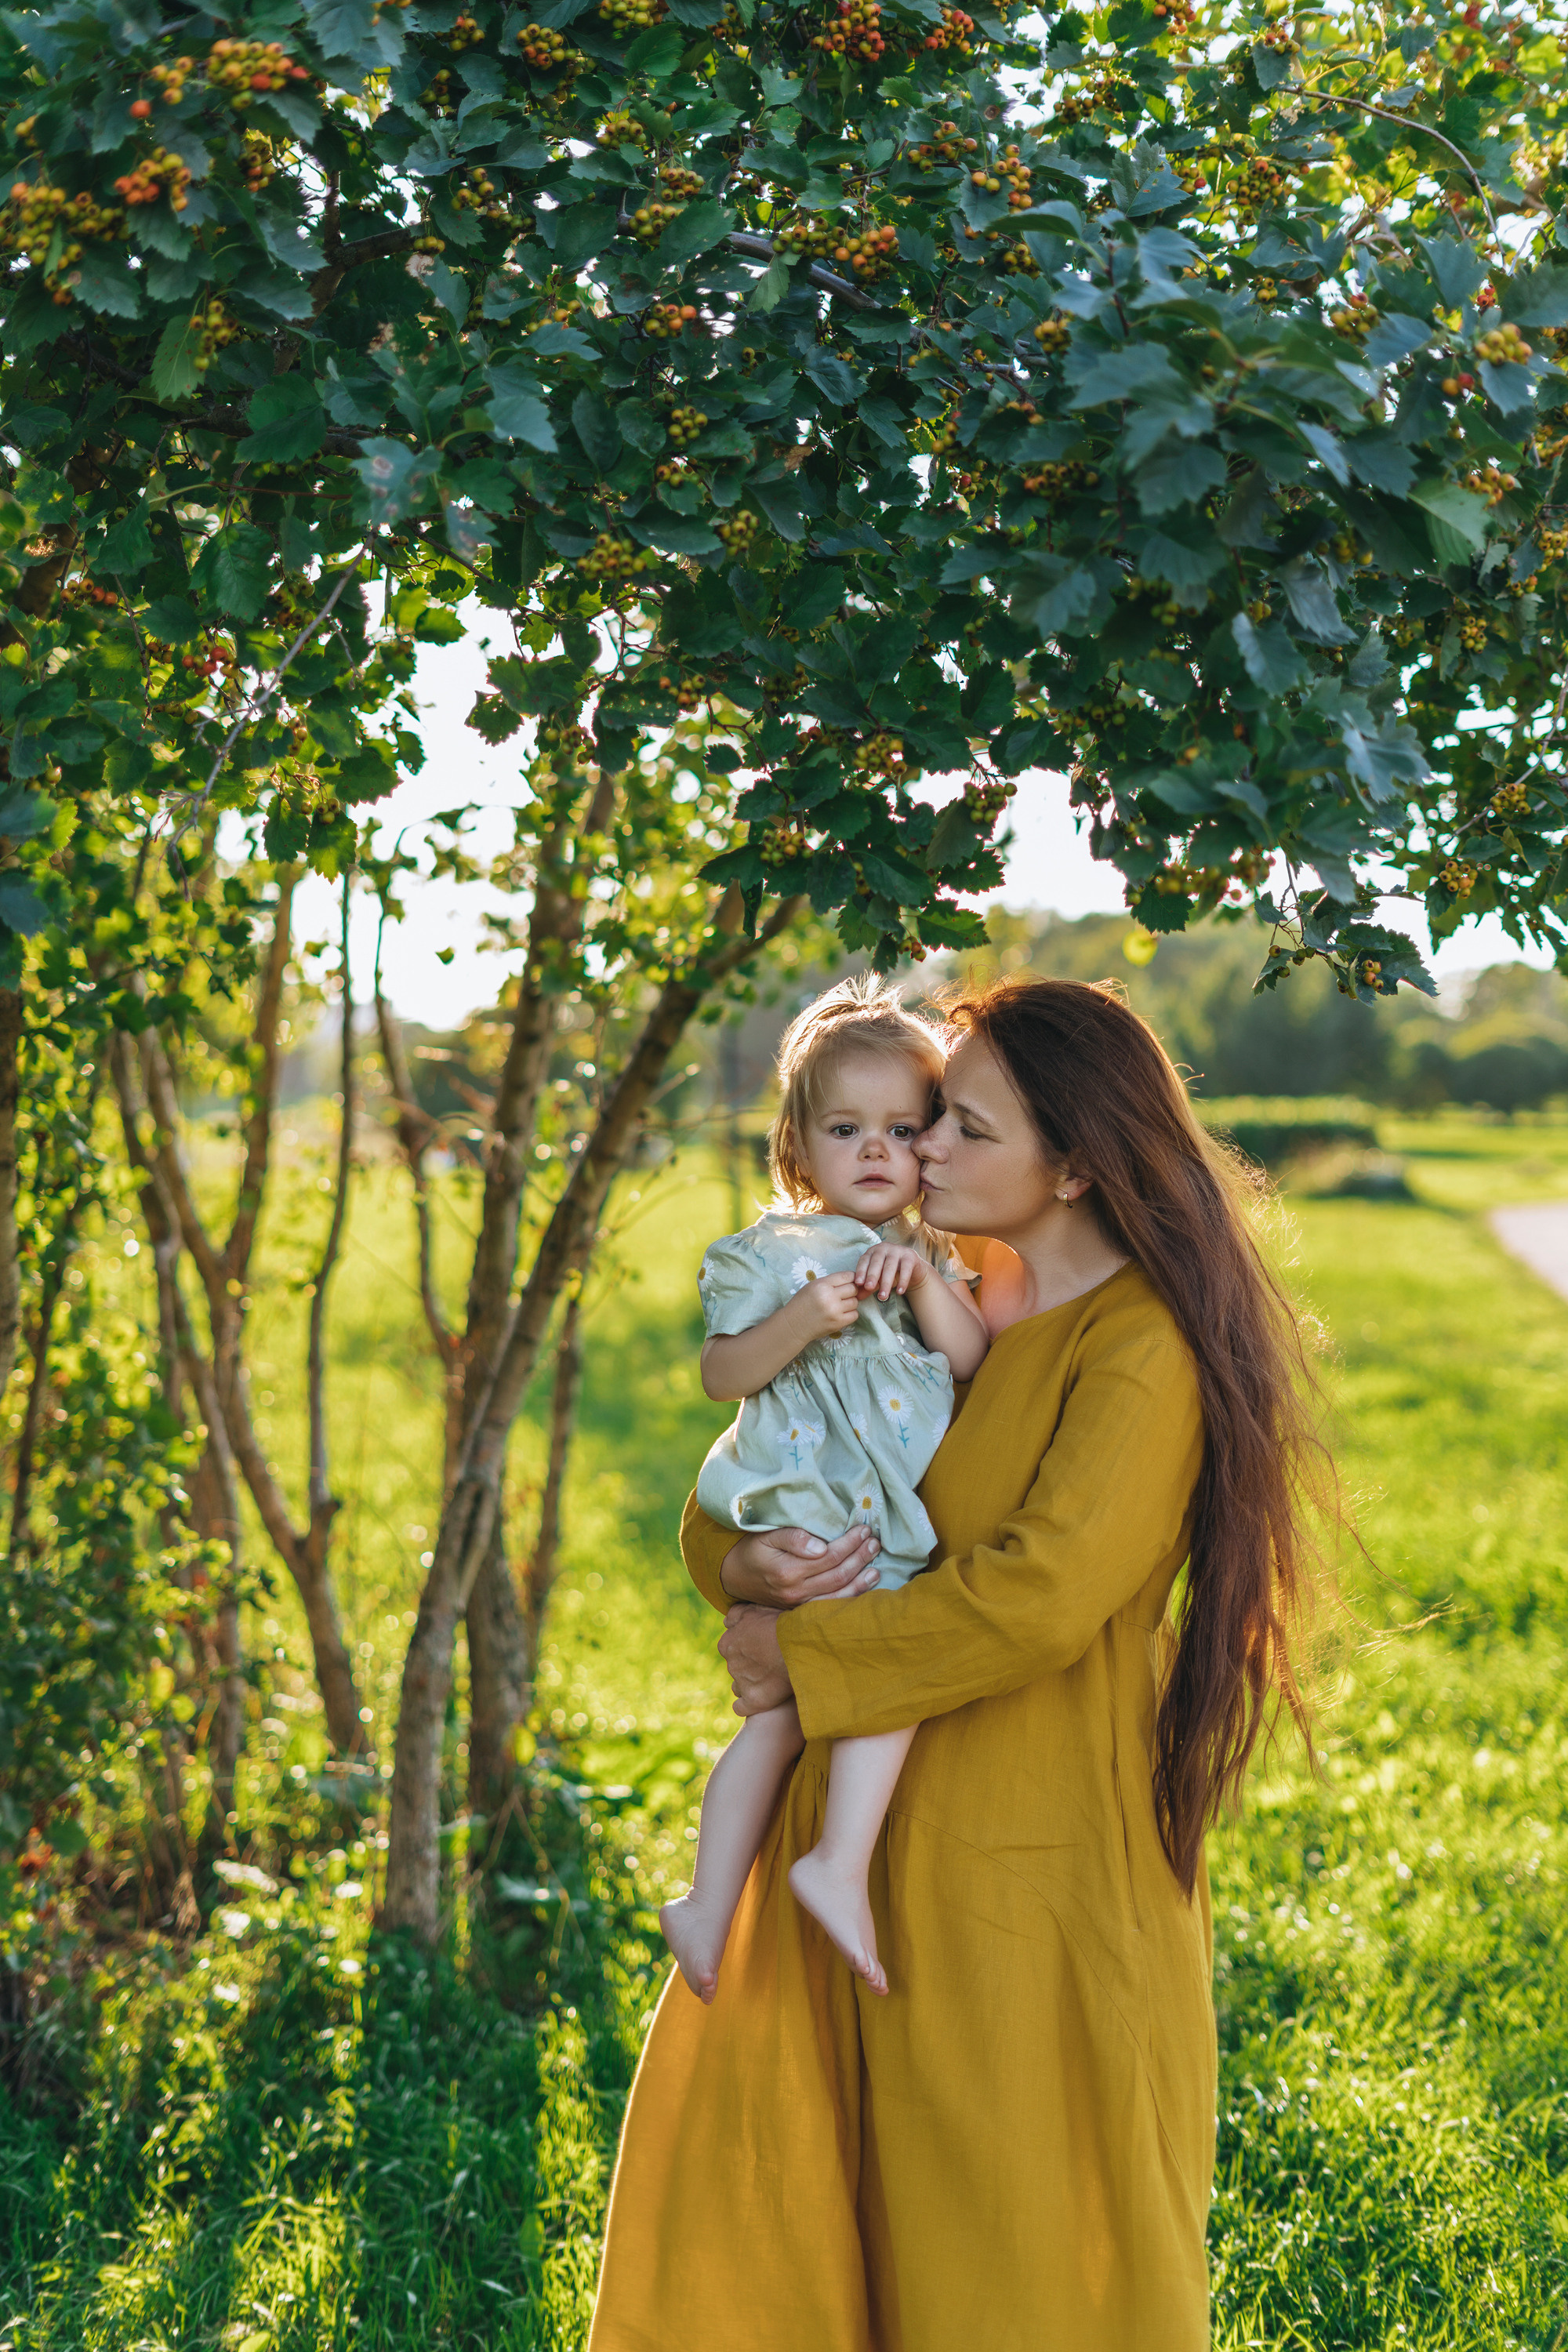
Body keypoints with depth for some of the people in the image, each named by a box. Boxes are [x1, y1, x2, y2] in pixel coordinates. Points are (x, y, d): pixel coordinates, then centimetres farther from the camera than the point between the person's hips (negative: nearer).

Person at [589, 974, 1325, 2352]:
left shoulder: (1145, 1354, -13)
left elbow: (1039, 1596, -25)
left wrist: (799, 1654, -15)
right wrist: (748, 1564, -11)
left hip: (1031, 1869, -7)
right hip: (865, 1835, 7)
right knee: (738, 2161, 10)